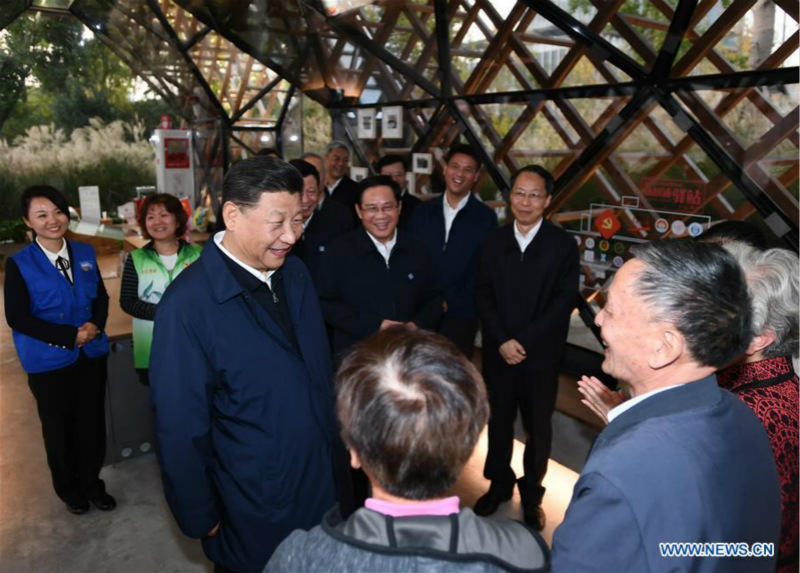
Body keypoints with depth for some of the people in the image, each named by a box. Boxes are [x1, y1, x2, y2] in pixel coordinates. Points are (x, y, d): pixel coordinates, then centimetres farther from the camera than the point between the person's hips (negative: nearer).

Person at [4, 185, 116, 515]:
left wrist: (95, 324, -13)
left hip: (92, 354, 3)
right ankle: (69, 489, 36)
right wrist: (70, 336, -17)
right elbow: (18, 317, -13)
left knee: (92, 423, 12)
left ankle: (91, 483, 34)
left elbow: (101, 296, 7)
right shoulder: (19, 264, -10)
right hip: (49, 362, -3)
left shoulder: (85, 253, 2)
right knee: (59, 428, 14)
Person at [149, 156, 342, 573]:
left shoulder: (294, 272, -4)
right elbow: (180, 427, -17)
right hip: (253, 516, -5)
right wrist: (200, 519, -9)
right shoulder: (188, 305, -24)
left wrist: (332, 438, 9)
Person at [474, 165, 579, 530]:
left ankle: (531, 493, 33)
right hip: (498, 353, 2)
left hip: (541, 355, -2)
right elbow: (484, 297, 0)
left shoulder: (563, 245, -6)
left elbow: (564, 302, -11)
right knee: (499, 421, 16)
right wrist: (502, 341, -12)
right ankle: (499, 483, 37)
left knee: (538, 427, 12)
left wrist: (524, 342, -16)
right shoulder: (494, 242, 4)